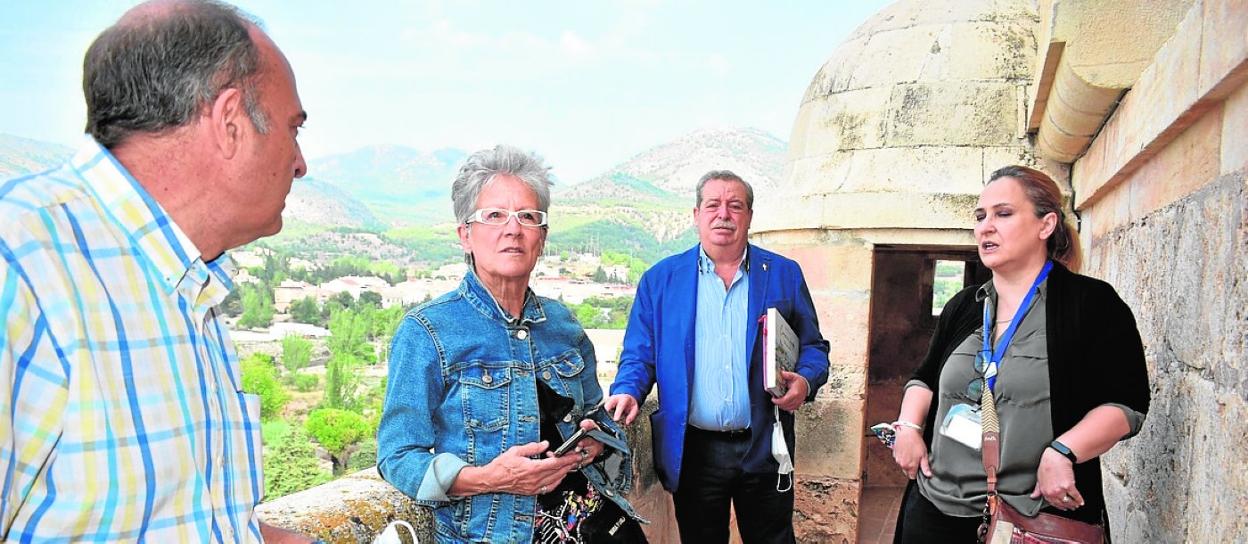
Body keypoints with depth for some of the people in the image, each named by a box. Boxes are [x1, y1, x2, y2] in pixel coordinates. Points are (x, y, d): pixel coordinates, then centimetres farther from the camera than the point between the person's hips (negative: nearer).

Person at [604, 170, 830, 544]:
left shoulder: (785, 275, 4)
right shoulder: (660, 279, 3)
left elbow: (813, 346, 8)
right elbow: (639, 354, 5)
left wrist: (805, 380, -13)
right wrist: (628, 392, -15)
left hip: (765, 451, 1)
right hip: (692, 452, 0)